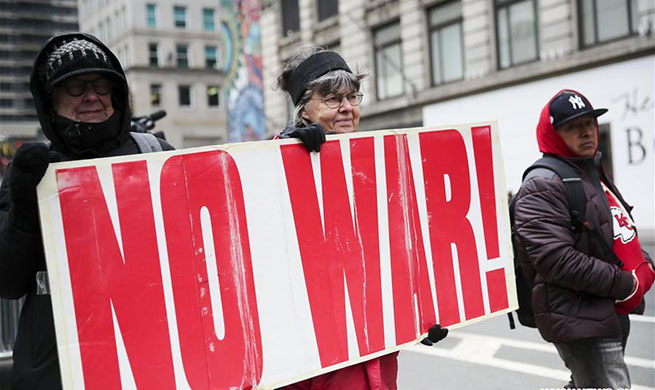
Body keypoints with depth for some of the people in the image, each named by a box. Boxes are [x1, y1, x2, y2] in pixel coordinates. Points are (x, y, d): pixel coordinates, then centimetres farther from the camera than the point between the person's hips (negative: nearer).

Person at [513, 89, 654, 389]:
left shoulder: (594, 172, 16)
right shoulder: (542, 185, -16)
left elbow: (618, 232, 27)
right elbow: (555, 260, -25)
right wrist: (625, 285, -19)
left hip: (611, 313, 10)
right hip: (580, 321, -10)